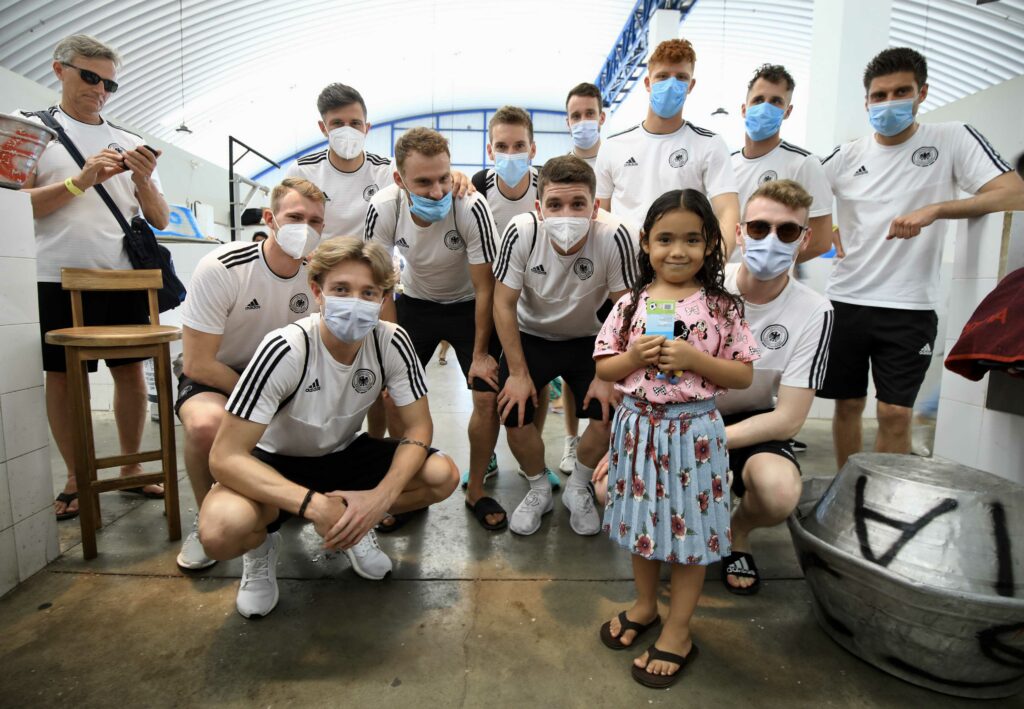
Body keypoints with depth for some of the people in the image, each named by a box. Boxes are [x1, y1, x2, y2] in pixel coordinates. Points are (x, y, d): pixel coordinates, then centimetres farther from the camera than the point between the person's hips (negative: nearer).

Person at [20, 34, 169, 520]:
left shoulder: (129, 143, 13)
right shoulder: (31, 128, 6)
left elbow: (160, 221, 10)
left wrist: (143, 180, -8)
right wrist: (81, 180, -13)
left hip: (124, 278, 2)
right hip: (58, 279, -2)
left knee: (131, 372, 4)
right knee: (61, 379, 5)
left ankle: (131, 469, 18)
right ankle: (76, 478, 19)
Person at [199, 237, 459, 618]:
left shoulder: (391, 342, -20)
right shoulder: (285, 350, -30)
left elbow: (419, 427, -14)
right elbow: (225, 457, -29)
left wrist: (381, 497, -30)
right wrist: (313, 503, -40)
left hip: (345, 454, 3)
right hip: (275, 463, -3)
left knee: (443, 475, -18)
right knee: (221, 530, -33)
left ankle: (354, 524, 8)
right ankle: (263, 545, 5)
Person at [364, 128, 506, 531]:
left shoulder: (471, 207, -30)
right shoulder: (383, 209, -22)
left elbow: (485, 287, -20)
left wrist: (481, 353, -14)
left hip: (467, 305, -2)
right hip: (415, 302, 2)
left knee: (488, 396, -11)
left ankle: (476, 490, 13)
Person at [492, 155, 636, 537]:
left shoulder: (615, 237, -29)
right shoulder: (521, 232, -26)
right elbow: (504, 304, -17)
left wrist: (607, 375, -17)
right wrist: (518, 372, -15)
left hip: (588, 340, 0)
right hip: (530, 336, 0)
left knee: (610, 413, -13)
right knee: (514, 414, -12)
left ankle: (577, 488, 18)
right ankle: (539, 489, 20)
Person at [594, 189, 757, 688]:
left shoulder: (721, 307, -5)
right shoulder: (631, 304, 0)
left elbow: (744, 376, -5)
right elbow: (603, 368, 3)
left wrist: (695, 359, -20)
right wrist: (635, 357, -16)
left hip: (692, 431, -2)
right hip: (638, 427, 3)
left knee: (689, 529, 9)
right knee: (641, 521, 18)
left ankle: (677, 631, 29)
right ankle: (645, 605, 42)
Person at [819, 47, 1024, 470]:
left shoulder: (953, 140, 1)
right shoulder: (848, 156, 7)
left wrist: (934, 210, -23)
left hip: (910, 307, -2)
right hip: (846, 301, 2)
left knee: (895, 414, -1)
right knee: (848, 403, 9)